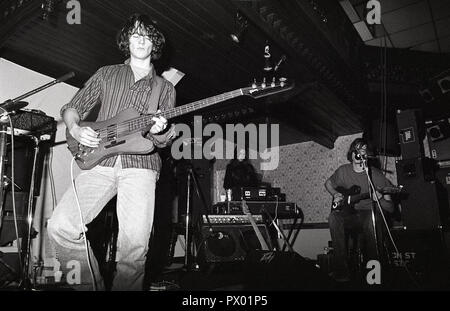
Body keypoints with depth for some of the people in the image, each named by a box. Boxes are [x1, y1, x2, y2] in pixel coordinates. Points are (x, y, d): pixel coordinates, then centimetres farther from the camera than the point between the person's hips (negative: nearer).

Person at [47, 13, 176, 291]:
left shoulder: (165, 88, 18)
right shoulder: (107, 74, 20)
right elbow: (72, 108, 19)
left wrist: (159, 132, -9)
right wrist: (75, 129, -2)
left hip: (141, 164, -1)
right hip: (100, 162, 2)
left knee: (136, 239, -22)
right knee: (60, 226, -16)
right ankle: (91, 286, 3)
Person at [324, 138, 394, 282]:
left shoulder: (376, 175, -6)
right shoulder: (343, 171, 2)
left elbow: (391, 208, -4)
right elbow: (328, 183, 25)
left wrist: (380, 199, -26)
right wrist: (335, 194, 5)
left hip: (369, 213, -2)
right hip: (349, 214, 2)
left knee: (372, 218, -39)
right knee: (334, 217, -32)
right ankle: (341, 269, -29)